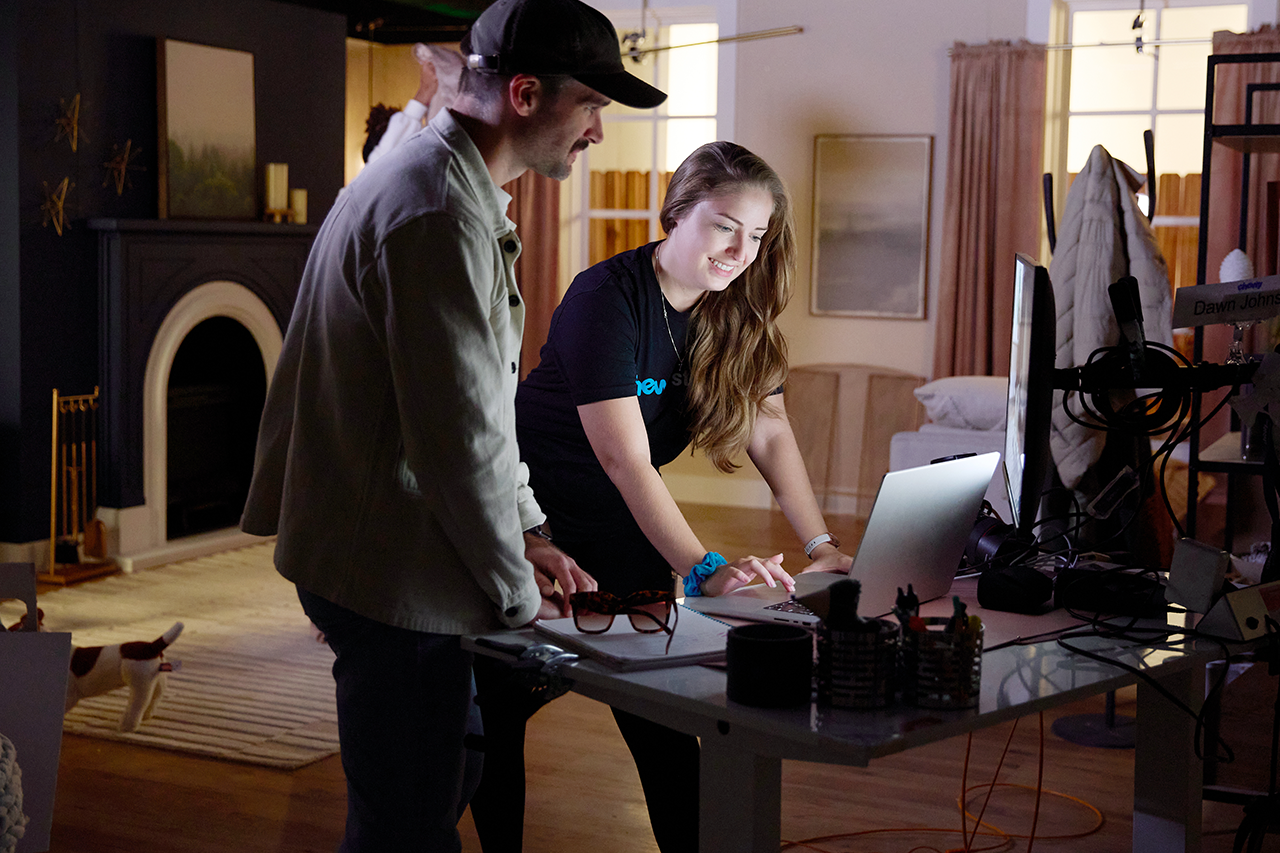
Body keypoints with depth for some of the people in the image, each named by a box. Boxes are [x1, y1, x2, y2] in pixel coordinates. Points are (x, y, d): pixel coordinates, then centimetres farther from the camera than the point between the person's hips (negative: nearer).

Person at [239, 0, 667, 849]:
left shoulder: (454, 188, 13)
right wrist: (518, 588, -10)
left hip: (374, 554, 11)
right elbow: (459, 434, -24)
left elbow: (483, 391, 19)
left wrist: (526, 533, 15)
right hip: (394, 577, -11)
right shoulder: (439, 217, -23)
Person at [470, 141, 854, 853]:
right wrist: (705, 571, -40)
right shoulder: (607, 298, -25)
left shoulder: (737, 311, -3)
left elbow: (771, 430, 0)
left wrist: (823, 546, -12)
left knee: (663, 725, 0)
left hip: (626, 532, 6)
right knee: (498, 721, 3)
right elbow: (626, 460, -32)